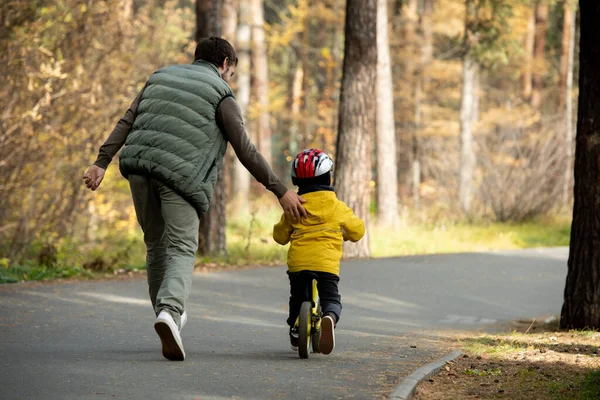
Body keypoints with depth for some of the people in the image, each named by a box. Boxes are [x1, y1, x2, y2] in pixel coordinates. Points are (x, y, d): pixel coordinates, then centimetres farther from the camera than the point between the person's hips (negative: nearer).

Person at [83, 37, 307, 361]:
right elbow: (245, 151, 0)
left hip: (139, 165, 5)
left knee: (156, 244, 19)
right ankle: (170, 310, -30)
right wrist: (281, 192, 2)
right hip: (181, 175, -5)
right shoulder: (221, 94, 7)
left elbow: (126, 124, 13)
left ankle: (166, 312, 26)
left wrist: (101, 163, 7)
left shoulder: (162, 77, 23)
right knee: (182, 249, -5)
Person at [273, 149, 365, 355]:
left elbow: (280, 235, 17)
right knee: (331, 299, 2)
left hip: (298, 262, 2)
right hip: (327, 263, -2)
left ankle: (295, 332, 24)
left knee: (297, 298, 23)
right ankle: (329, 317, -29)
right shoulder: (337, 207, 4)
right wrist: (344, 233, 38)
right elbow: (357, 230, 16)